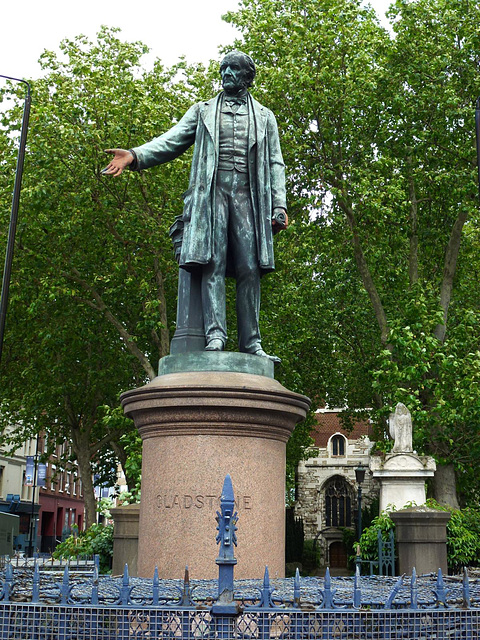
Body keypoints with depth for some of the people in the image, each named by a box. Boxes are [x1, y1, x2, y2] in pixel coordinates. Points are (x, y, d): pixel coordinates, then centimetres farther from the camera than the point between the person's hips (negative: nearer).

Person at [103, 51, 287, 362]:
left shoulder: (265, 117, 24)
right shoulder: (203, 111, 23)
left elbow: (275, 164, 16)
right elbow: (172, 141, 11)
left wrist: (280, 205, 2)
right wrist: (136, 155, -7)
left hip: (249, 196, 1)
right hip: (212, 192, 0)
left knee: (249, 269, -7)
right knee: (213, 263, -14)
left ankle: (251, 342, -8)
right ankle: (215, 335, -19)